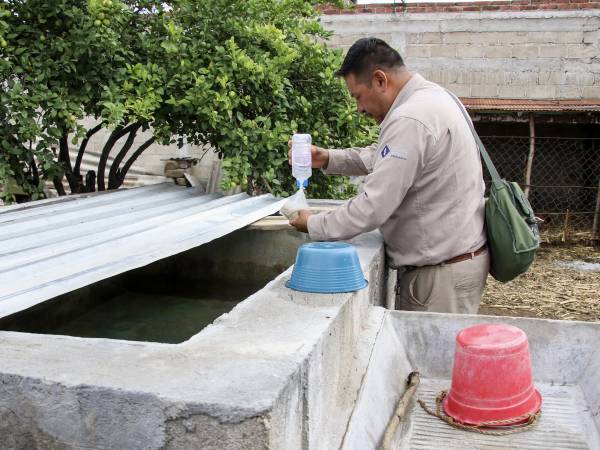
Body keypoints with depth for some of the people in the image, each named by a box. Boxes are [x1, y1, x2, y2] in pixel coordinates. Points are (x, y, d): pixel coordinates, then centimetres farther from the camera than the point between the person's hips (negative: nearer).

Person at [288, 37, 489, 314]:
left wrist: (313, 225, -10)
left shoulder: (410, 120, -24)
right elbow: (381, 156, 20)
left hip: (442, 271, -10)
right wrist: (328, 159, 7)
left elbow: (373, 208, -24)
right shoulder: (429, 96, 10)